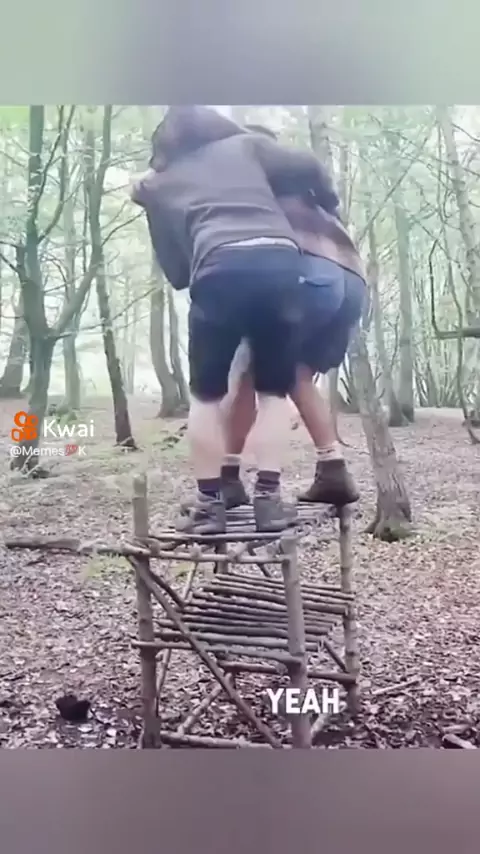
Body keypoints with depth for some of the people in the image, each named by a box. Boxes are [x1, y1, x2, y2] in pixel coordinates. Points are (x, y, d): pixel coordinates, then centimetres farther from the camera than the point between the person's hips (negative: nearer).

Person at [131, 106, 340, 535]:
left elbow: (175, 270, 25)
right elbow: (309, 167, 21)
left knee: (206, 394, 14)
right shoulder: (244, 144, 29)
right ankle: (268, 496, 4)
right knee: (275, 390, 13)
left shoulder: (159, 185, 28)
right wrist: (331, 206, 40)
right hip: (281, 262, 1)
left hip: (220, 270, -1)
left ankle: (209, 502, 10)